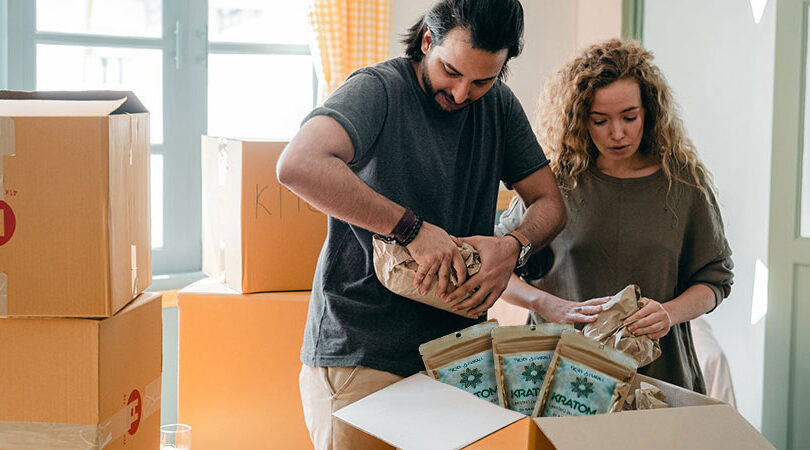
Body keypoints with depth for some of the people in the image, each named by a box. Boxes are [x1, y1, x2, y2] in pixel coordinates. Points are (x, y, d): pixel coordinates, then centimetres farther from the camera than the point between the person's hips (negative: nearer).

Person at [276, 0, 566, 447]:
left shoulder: (499, 104, 7)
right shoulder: (378, 89, -13)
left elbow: (549, 201, 11)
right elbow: (298, 166, -31)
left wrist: (514, 245, -12)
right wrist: (411, 227, -28)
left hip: (456, 353, 6)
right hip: (360, 356, -5)